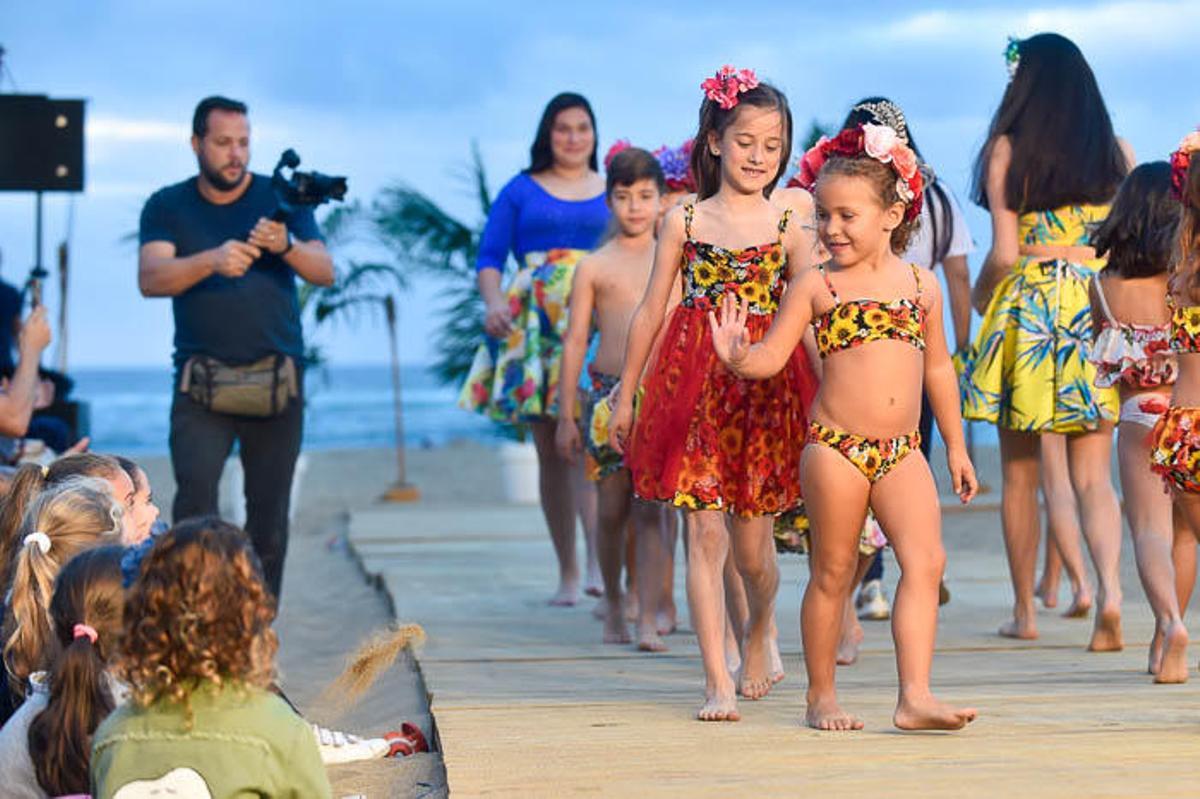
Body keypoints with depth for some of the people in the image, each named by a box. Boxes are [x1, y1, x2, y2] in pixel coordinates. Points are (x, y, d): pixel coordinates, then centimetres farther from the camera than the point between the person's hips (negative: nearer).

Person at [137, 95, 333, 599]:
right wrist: (211, 260, -28)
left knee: (269, 514, 2)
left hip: (276, 379, 1)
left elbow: (325, 272, -2)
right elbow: (150, 279, -9)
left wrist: (286, 245, -24)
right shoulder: (167, 208, 6)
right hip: (201, 378, -1)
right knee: (195, 493, -19)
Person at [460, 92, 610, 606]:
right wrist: (493, 303, -11)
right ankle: (567, 573, 10)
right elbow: (489, 258, 8)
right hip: (533, 327, 1)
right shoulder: (520, 191, 13)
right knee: (550, 452, 3)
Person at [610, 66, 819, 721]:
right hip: (695, 388, 0)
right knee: (705, 532, -7)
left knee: (751, 540, 7)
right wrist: (625, 397, 9)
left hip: (767, 386, 1)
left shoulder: (790, 226, 5)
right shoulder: (685, 221, 5)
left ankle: (760, 629, 39)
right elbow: (650, 311, 9)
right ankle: (717, 681, -5)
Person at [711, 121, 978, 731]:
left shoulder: (920, 285, 9)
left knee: (926, 561, -11)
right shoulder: (816, 285, 1)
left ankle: (915, 697, -14)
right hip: (835, 447, -3)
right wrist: (738, 358, -24)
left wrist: (956, 446, 20)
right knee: (832, 572, 4)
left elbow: (937, 367, 18)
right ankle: (821, 697, 16)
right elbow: (773, 355, -1)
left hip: (902, 451, 3)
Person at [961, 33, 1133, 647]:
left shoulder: (1008, 150, -4)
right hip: (1098, 313, 2)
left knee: (1019, 473, 11)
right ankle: (1110, 591, -20)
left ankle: (1024, 612, 16)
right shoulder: (1116, 152, 5)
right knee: (1092, 474, 3)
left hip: (1028, 311, -2)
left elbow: (1005, 254, -8)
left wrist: (980, 295, 10)